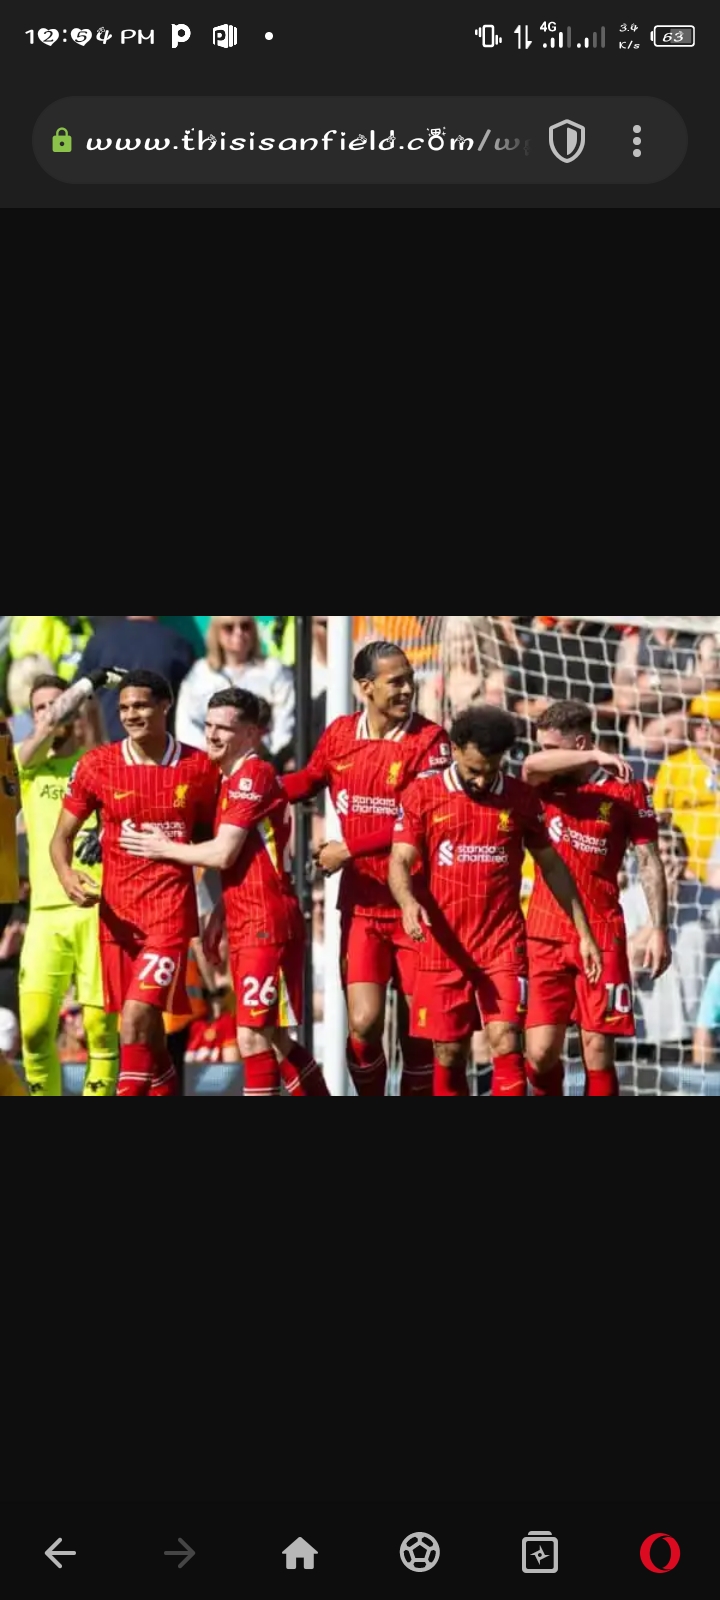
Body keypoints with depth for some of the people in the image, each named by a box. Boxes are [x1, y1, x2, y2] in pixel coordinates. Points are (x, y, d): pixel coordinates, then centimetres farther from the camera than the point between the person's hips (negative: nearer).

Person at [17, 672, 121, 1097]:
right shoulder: (26, 764, 13)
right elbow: (48, 728, -6)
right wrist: (91, 683, -4)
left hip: (98, 907, -1)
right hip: (45, 910, 2)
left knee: (101, 1023, -4)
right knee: (35, 1026, -5)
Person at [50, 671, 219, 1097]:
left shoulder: (199, 768, 0)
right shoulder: (96, 765, 1)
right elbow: (62, 836, 6)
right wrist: (68, 876, -14)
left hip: (170, 911, -3)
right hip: (116, 913, 3)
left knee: (136, 1016, -17)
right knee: (145, 1022, 12)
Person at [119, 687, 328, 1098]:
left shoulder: (253, 775, -12)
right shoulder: (233, 780, 18)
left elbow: (223, 854, -16)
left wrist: (164, 848, -2)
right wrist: (221, 915, 16)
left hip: (267, 925, -10)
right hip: (247, 925, 10)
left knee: (254, 1036, -10)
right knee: (273, 1037, 13)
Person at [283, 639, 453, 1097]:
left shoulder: (431, 739, -9)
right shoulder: (339, 734, 3)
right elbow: (310, 780, 23)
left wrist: (349, 848, -15)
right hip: (362, 902, 2)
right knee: (363, 1023, -6)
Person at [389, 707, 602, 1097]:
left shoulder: (520, 797, 4)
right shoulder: (422, 795, 0)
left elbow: (551, 865, 12)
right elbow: (400, 861, -5)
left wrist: (583, 932, 10)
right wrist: (408, 902, -28)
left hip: (503, 946, 0)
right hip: (443, 947, 0)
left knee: (506, 1046, -11)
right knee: (448, 1056, 6)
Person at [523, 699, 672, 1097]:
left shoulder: (626, 789, -1)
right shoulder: (547, 785, 6)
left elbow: (649, 862, 0)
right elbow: (530, 766, -18)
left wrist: (659, 930, -6)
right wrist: (595, 757, -27)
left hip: (602, 935, -2)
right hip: (544, 934, 2)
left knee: (598, 1051, -1)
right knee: (540, 1052, -2)